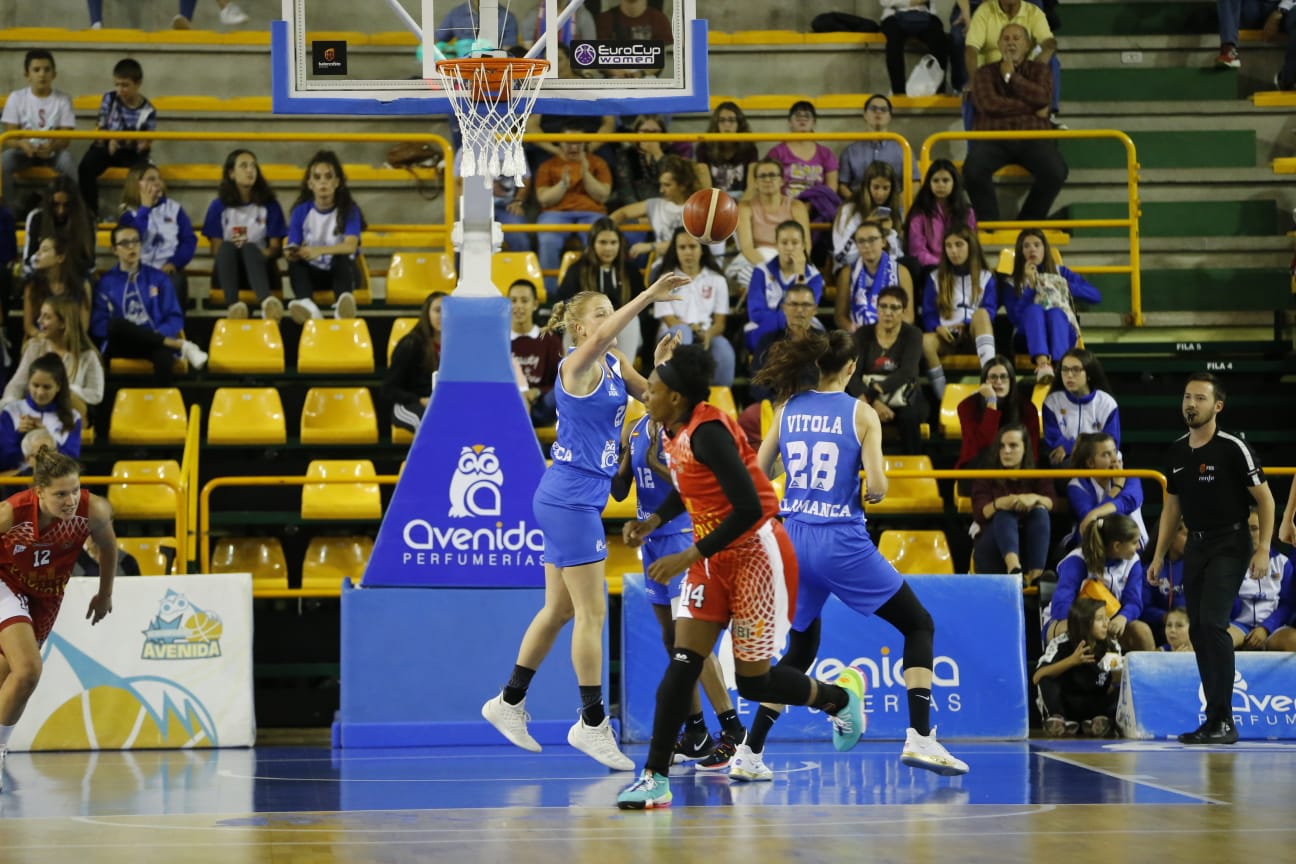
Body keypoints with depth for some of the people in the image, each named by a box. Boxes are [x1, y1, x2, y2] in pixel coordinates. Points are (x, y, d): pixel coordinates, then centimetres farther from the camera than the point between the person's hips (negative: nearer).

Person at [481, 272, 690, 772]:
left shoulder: (615, 364, 12)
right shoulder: (577, 364, -13)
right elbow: (598, 340, -35)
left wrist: (663, 362, -5)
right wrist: (648, 296, -42)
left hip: (580, 499, 9)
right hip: (570, 498, -9)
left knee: (560, 609, 15)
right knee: (592, 612, -6)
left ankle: (509, 703, 24)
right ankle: (592, 722, -1)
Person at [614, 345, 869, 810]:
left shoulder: (707, 432, -25)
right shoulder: (676, 431, 3)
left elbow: (749, 509, -28)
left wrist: (688, 557, -25)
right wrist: (654, 521, 5)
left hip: (755, 554, -8)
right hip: (713, 558, 8)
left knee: (753, 681, 1)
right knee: (682, 665, -6)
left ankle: (841, 696, 28)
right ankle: (655, 778, -7)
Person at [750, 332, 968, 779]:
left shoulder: (787, 409, 4)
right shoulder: (861, 414, -6)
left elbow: (758, 475, 9)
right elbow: (876, 486, -13)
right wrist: (873, 491, 10)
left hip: (793, 540, 4)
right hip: (842, 542, -4)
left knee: (800, 649, 20)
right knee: (919, 625, 11)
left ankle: (749, 753, 11)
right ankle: (920, 737, -2)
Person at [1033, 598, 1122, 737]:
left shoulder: (1112, 647, -8)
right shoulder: (1061, 644, -15)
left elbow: (1112, 692, -7)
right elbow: (1037, 678, -27)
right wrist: (1071, 661, -37)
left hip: (1093, 705, 1)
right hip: (1062, 705, -1)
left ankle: (1098, 719, -15)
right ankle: (1057, 718, -23)